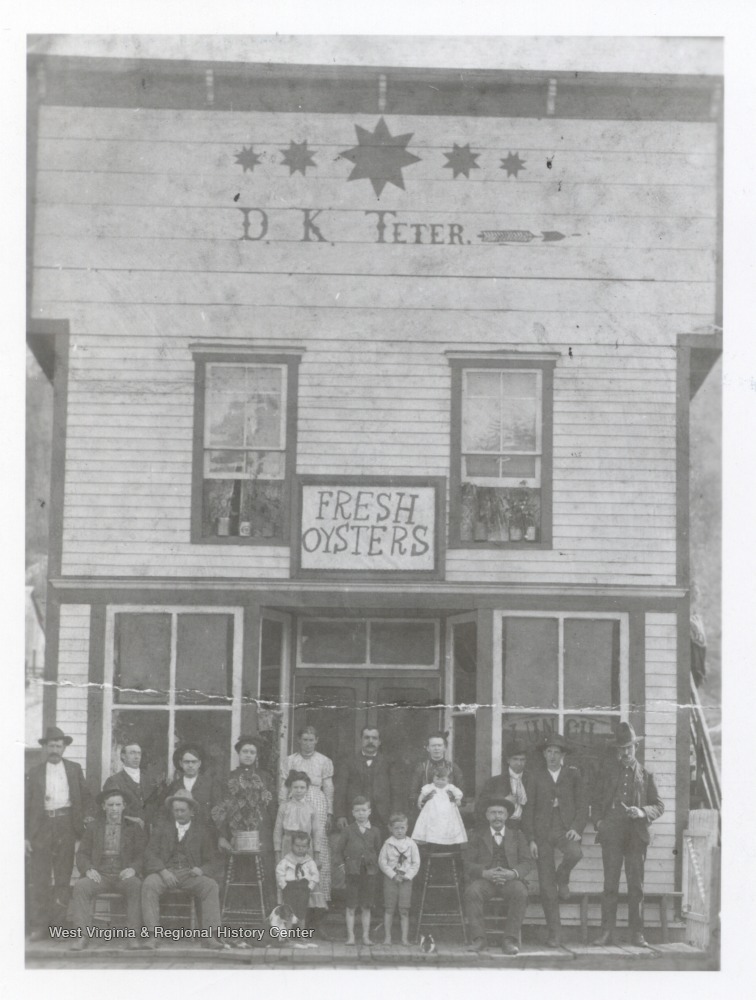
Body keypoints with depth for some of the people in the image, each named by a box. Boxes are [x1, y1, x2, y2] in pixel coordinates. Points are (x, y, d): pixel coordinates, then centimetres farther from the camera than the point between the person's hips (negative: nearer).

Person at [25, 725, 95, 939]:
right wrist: (25, 836, 0)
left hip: (66, 825, 1)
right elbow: (26, 806, 6)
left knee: (63, 875, 4)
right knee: (39, 879, -1)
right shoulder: (34, 774, 8)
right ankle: (40, 925, 2)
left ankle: (60, 919, 12)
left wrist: (88, 815, -5)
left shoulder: (74, 770, 11)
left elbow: (85, 795, 14)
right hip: (41, 827, -1)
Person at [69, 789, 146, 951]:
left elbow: (142, 854, 6)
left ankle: (133, 936, -33)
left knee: (136, 885, -35)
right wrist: (88, 869, -10)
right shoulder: (93, 827, 16)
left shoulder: (134, 827, 13)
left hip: (124, 876, -1)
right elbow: (82, 854, 11)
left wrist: (133, 869, -16)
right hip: (99, 875, 1)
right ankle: (82, 936, -29)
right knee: (81, 887, -30)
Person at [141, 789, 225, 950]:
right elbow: (150, 854, 5)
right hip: (166, 873, 0)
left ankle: (209, 936, -33)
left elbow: (212, 862, 11)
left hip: (191, 874, 0)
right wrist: (163, 871, -14)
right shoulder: (162, 828, 16)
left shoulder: (202, 831, 15)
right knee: (149, 884, -32)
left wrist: (202, 870, -13)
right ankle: (153, 936, -35)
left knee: (211, 885, -30)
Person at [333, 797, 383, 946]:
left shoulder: (374, 832, 6)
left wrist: (375, 866, 5)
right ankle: (350, 936, 7)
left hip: (369, 872, 2)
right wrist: (342, 865, -4)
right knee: (351, 906, 1)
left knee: (366, 906, 6)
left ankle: (366, 936, 12)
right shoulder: (347, 831, 1)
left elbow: (378, 851, 15)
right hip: (353, 871, -1)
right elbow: (337, 849, 4)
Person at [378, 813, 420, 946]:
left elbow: (416, 863, 3)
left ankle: (405, 938, 2)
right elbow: (382, 861, -3)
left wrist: (407, 876, -9)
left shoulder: (411, 844, 3)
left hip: (406, 879, 1)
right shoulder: (388, 844, 0)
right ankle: (387, 937, 8)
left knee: (404, 910, 0)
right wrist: (393, 875, -10)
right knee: (389, 909, 1)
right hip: (390, 879, -1)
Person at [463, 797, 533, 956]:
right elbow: (467, 862, 4)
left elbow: (527, 862, 8)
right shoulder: (477, 834, 15)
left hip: (510, 879, 0)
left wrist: (513, 873, -15)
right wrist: (485, 873, -17)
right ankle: (478, 939, -26)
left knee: (521, 893, -34)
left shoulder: (516, 834, 17)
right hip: (484, 879, 0)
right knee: (472, 892, -34)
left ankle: (510, 940, -29)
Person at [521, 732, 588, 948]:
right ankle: (553, 932, 7)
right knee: (546, 884, -2)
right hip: (542, 833, 1)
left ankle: (563, 877, -1)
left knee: (575, 853, -35)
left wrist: (577, 827, -10)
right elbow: (528, 809, 7)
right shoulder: (536, 777, 9)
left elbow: (582, 804, 6)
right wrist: (531, 839, -2)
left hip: (565, 830, -1)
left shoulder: (573, 775, 8)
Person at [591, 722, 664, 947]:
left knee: (636, 885, 0)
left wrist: (643, 812, -10)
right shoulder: (607, 771, 14)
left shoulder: (645, 774, 11)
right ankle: (607, 932, -3)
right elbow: (596, 801, 18)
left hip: (636, 835, 0)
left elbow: (658, 805, 10)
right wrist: (598, 821, 0)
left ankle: (637, 933, 4)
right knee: (610, 884, -4)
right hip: (611, 834, 0)